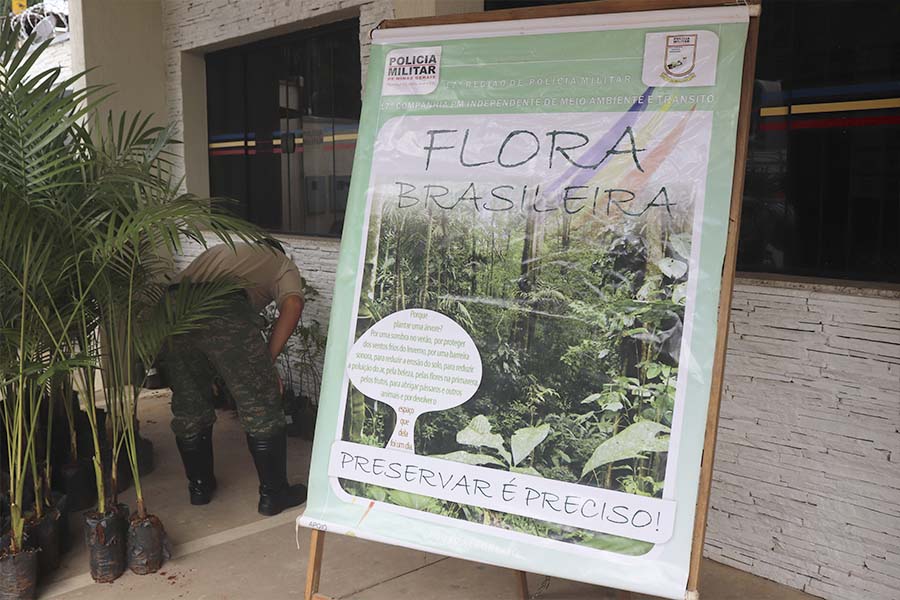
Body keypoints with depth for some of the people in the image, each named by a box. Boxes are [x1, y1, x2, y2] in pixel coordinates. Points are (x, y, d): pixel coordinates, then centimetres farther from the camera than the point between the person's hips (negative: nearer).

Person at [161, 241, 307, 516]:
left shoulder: (219, 251, 41)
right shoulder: (281, 262, 26)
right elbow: (292, 304, 3)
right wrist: (267, 361, 4)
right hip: (224, 311, -5)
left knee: (188, 408, 21)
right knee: (261, 409, 9)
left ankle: (199, 486, 36)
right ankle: (272, 494, 18)